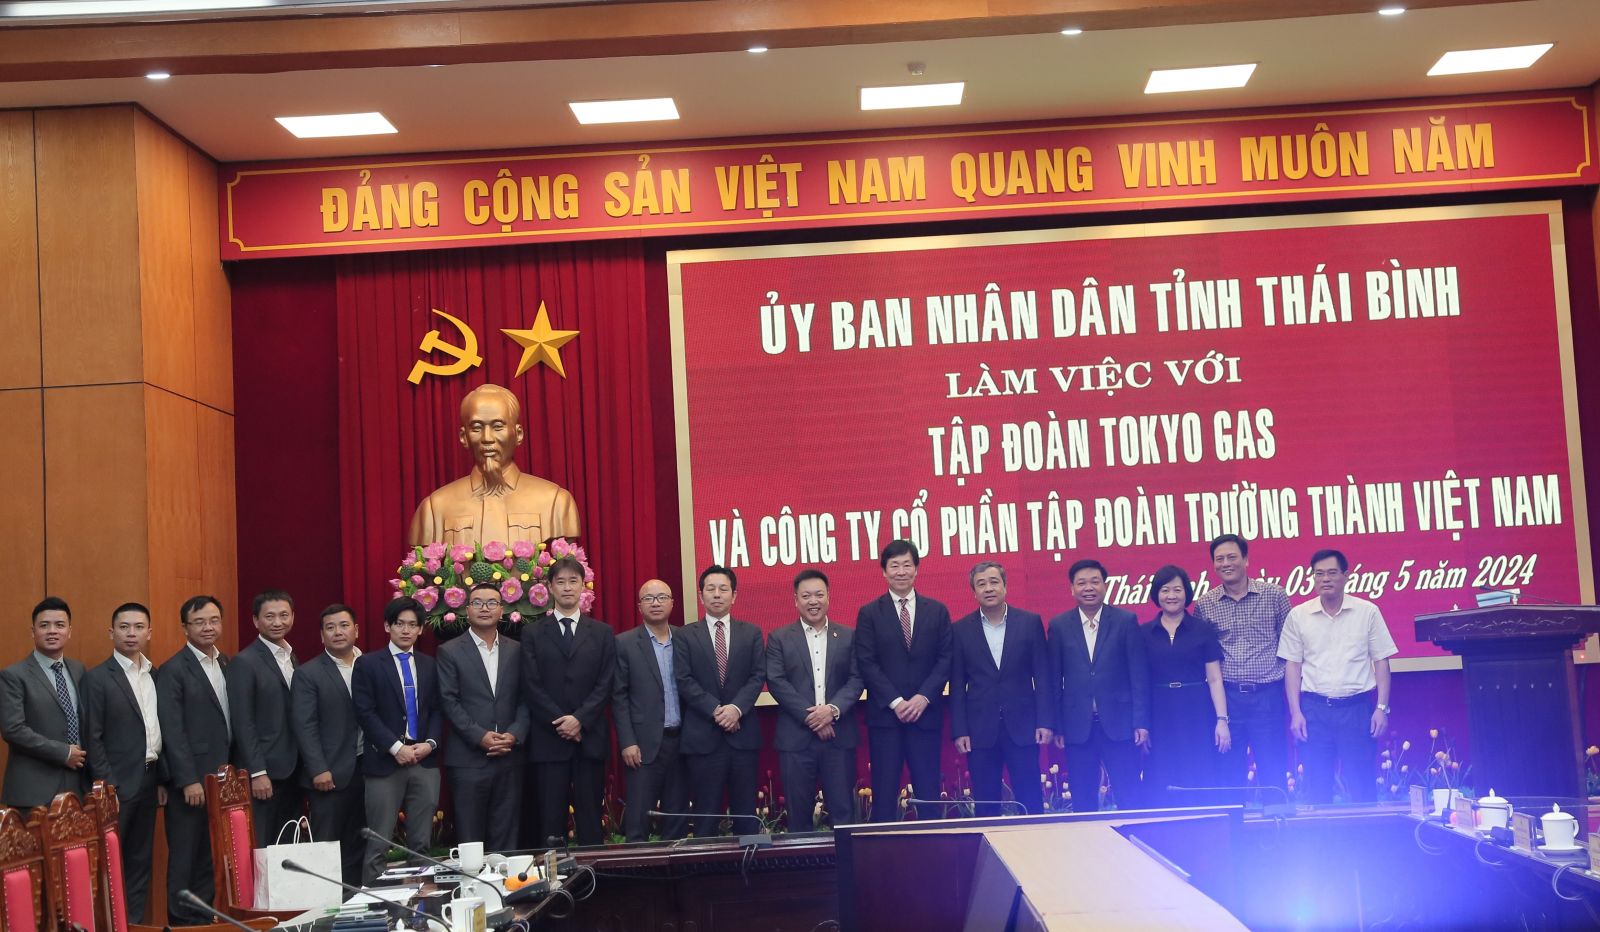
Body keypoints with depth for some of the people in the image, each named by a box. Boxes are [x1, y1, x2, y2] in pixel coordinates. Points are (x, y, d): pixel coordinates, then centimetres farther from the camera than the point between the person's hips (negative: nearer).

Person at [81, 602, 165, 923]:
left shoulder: (156, 676, 10)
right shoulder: (97, 678, -8)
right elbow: (93, 738, -11)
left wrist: (162, 779, 11)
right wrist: (106, 787, -15)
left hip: (148, 781, 6)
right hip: (116, 783, -6)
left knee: (141, 860, 11)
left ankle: (137, 922, 18)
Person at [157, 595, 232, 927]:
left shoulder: (227, 664, 11)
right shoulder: (174, 670, -8)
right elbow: (173, 731, -13)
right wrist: (189, 781, -16)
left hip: (222, 778, 6)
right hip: (191, 780, -6)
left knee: (213, 856, 9)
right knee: (186, 856, 3)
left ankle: (204, 918, 17)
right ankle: (182, 920, 12)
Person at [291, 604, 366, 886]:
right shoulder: (308, 674, -1)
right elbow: (305, 726, -7)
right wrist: (319, 770, -14)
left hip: (366, 769, 4)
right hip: (329, 775, -4)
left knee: (358, 845, 9)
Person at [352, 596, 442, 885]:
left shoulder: (430, 665, 14)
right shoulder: (367, 664, 2)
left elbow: (437, 710, 13)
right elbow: (365, 713, -5)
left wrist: (430, 743, -5)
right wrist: (396, 748, -12)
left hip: (425, 762, 4)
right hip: (385, 763, -4)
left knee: (421, 842, 6)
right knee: (379, 844, -3)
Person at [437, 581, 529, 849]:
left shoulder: (515, 651, 12)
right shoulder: (450, 652, 3)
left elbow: (524, 699, 9)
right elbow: (449, 702, -4)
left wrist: (514, 735, -8)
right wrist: (480, 736, -13)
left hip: (509, 757, 3)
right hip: (468, 758, -3)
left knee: (506, 839, 5)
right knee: (469, 840, 1)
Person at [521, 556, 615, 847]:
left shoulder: (602, 633, 12)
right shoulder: (533, 634, 9)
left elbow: (606, 684, 3)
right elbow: (532, 686, 1)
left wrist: (579, 720, -10)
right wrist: (560, 723, -10)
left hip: (590, 738, 1)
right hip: (548, 739, -1)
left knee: (590, 818, 2)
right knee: (550, 820, -2)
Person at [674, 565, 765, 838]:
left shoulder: (751, 633, 10)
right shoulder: (685, 636, 6)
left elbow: (757, 676, 1)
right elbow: (684, 681, -3)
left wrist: (737, 708, -15)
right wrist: (716, 711, -14)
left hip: (742, 733, 1)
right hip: (703, 735, -1)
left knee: (746, 811, 5)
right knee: (706, 813, 2)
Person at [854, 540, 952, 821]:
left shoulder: (937, 611, 9)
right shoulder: (869, 613, 5)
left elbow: (945, 659, 4)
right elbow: (866, 663, -2)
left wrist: (923, 697, -10)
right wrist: (895, 702, -12)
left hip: (926, 713, 1)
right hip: (885, 714, -1)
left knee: (928, 791, 3)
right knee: (885, 792, -1)